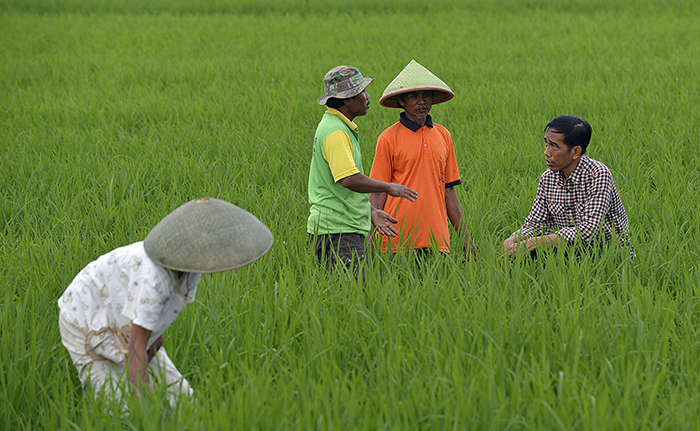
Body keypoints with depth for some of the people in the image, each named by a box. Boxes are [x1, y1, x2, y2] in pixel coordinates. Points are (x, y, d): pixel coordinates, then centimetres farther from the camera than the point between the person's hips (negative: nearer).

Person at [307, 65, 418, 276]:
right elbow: (349, 179, -28)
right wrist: (389, 187, -15)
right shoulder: (335, 132, -16)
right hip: (338, 233, -10)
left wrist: (370, 211, 22)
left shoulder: (336, 127, 19)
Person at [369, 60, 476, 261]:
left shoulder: (443, 136, 12)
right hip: (399, 241, -4)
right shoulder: (388, 138, -1)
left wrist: (465, 238, 13)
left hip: (436, 239, 4)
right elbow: (378, 193, -1)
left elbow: (448, 190, 15)